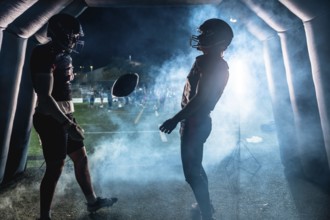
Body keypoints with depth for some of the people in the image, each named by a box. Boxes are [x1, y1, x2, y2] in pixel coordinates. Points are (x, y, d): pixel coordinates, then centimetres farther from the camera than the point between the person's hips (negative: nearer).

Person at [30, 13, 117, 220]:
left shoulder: (62, 55, 14)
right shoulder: (46, 55, -15)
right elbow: (44, 97, -23)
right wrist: (68, 124, -27)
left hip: (65, 117, 9)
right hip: (52, 120, -9)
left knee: (81, 158, 14)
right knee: (55, 168, -1)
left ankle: (92, 201, 30)